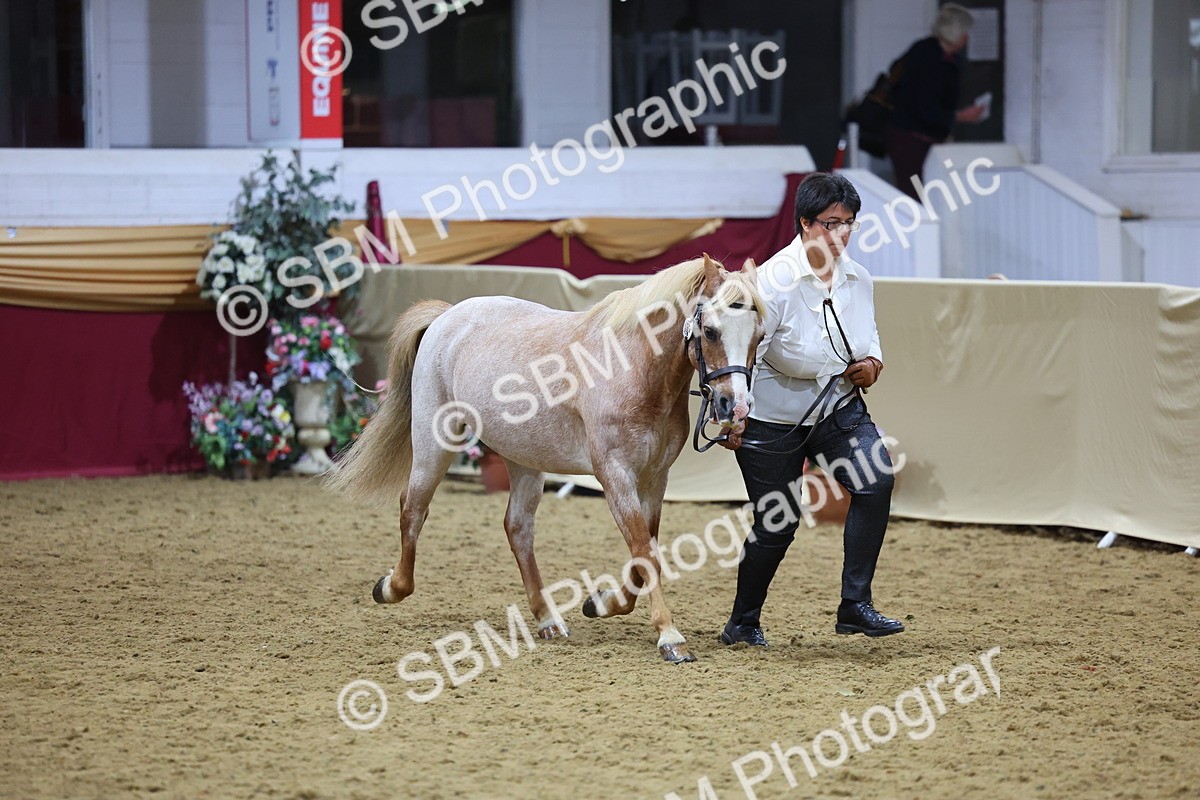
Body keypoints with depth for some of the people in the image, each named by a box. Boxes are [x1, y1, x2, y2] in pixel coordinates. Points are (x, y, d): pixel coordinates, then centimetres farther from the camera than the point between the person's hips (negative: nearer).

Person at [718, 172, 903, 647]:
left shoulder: (857, 279, -1)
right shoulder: (774, 279, -20)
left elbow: (869, 337, 16)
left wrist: (872, 364, -6)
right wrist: (734, 418, -23)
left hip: (839, 408, 4)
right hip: (773, 416, -4)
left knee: (876, 479, -22)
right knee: (777, 524, 3)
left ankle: (855, 606, -16)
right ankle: (743, 621, 29)